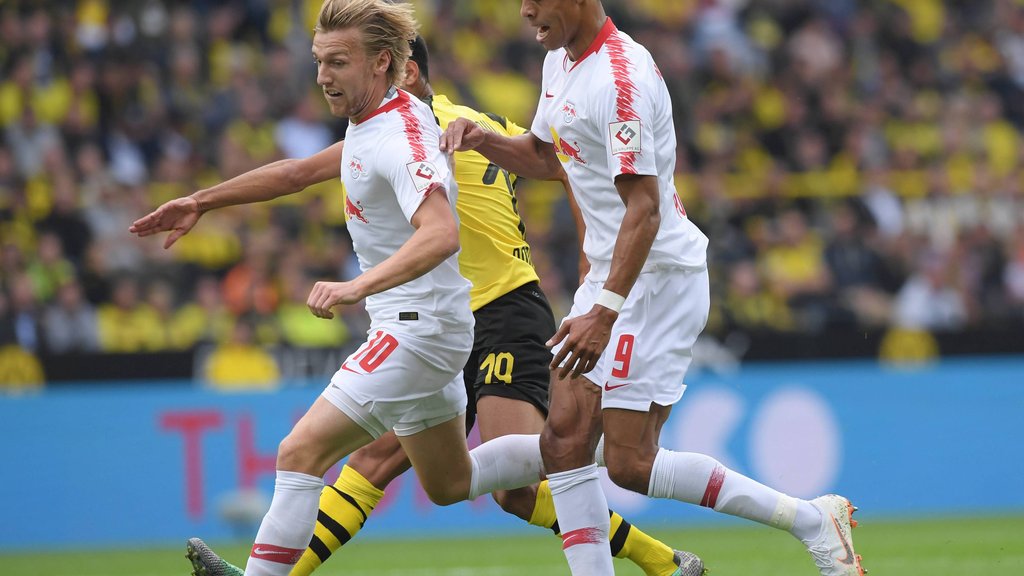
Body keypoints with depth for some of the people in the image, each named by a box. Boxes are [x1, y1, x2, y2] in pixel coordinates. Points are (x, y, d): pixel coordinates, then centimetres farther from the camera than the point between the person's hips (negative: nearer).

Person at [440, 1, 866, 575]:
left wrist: (605, 312, -33)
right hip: (608, 275, 10)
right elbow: (542, 157, 28)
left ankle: (812, 518, -1)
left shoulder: (619, 79, -22)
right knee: (565, 439, 0)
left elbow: (644, 209, -26)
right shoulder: (561, 63, 10)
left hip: (660, 276, -10)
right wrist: (482, 140, 7)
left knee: (630, 463, -11)